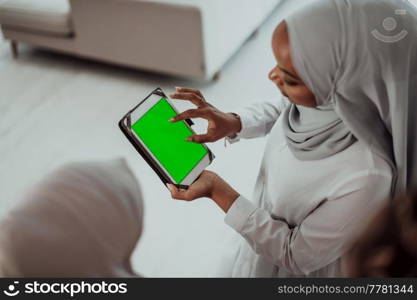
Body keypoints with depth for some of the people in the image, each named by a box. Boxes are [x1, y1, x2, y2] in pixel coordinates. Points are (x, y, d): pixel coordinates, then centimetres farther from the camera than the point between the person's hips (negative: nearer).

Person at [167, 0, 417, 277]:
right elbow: (282, 109, -1)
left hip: (302, 269, -5)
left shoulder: (366, 177, -42)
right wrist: (233, 123, -19)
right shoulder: (330, 96, -25)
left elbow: (296, 255, -26)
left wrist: (217, 190, -30)